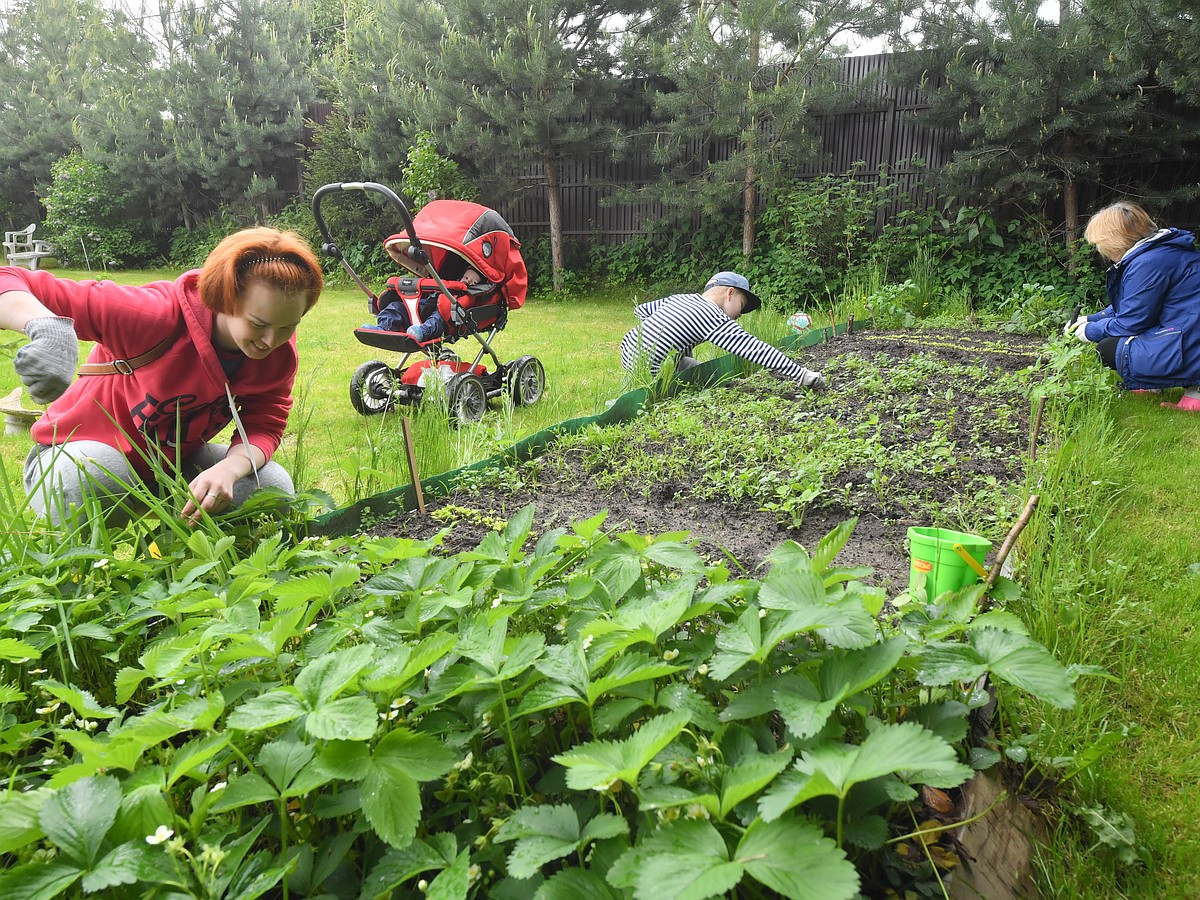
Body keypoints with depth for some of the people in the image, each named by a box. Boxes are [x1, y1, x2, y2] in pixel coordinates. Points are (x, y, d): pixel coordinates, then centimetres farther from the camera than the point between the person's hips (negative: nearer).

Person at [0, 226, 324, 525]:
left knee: (273, 487, -18)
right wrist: (49, 327, -58)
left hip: (176, 461, 4)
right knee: (85, 480, -38)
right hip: (83, 452, -3)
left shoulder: (280, 352, -18)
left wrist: (230, 468, -37)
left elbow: (265, 425, -13)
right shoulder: (157, 315, -34)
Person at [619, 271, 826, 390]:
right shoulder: (717, 321, -12)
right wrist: (801, 374, -18)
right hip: (648, 370, -8)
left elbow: (640, 310, 20)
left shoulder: (679, 298, 11)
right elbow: (756, 350, -17)